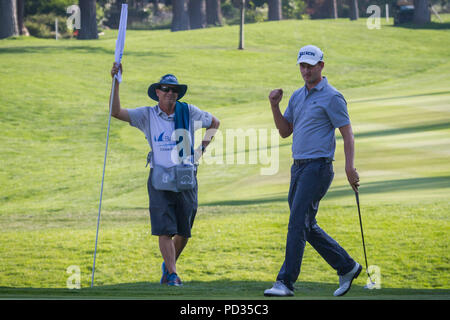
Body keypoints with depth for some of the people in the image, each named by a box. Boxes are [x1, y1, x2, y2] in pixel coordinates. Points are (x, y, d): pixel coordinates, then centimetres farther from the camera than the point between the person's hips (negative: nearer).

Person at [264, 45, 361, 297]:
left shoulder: (332, 97, -8)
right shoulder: (297, 96, 16)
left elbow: (348, 133, -9)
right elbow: (285, 132, 18)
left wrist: (349, 167, -18)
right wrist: (275, 106, 3)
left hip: (318, 166, -9)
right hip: (298, 167, 9)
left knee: (298, 223, -12)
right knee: (307, 226, 11)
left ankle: (286, 282, -11)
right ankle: (347, 267, 22)